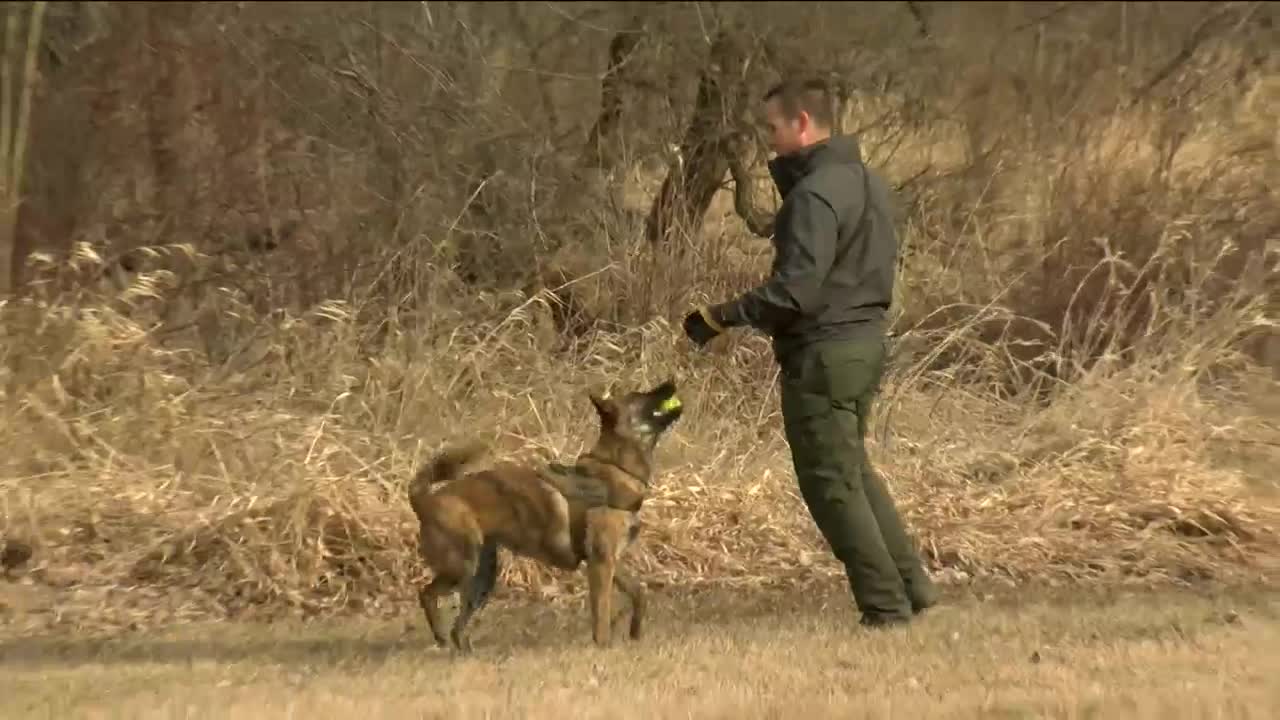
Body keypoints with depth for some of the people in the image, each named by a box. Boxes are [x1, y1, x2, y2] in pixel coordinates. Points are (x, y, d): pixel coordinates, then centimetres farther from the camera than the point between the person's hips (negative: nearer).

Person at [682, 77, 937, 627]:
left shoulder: (814, 195, -19)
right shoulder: (866, 182, 11)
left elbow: (795, 289, -25)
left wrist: (720, 318, -18)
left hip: (823, 353, -10)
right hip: (865, 338, 10)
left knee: (831, 483, 1)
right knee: (854, 471, 22)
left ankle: (886, 605, 5)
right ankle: (911, 585, 23)